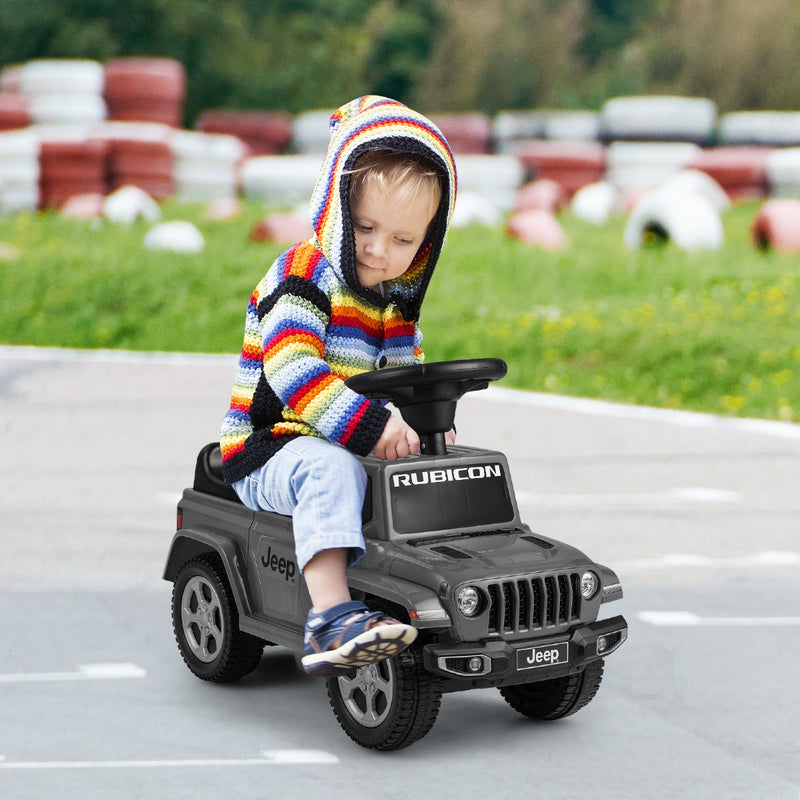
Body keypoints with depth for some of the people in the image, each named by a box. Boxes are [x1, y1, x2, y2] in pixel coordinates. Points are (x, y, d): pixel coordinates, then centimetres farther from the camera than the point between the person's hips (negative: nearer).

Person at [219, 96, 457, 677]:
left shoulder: (397, 299, 12)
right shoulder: (304, 279, -14)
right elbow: (292, 370, -28)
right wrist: (371, 426, -37)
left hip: (362, 451, 8)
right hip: (270, 452, -8)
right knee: (331, 470, -38)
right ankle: (330, 617, -53)